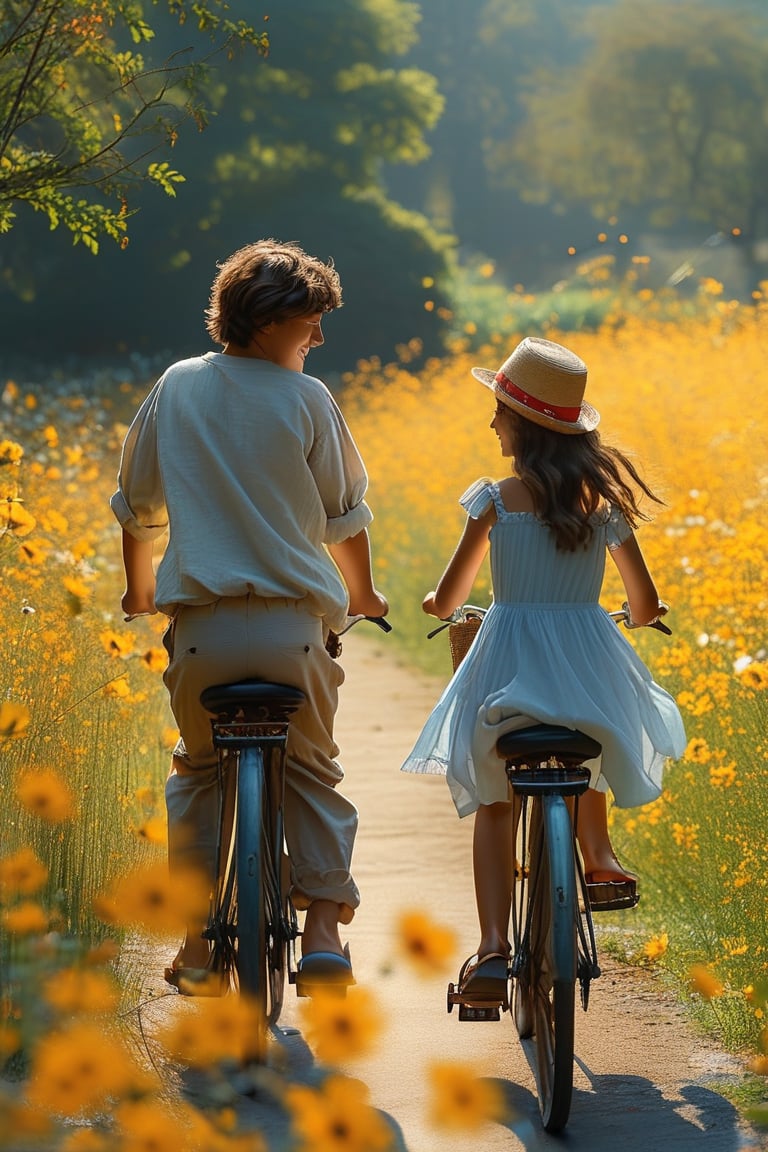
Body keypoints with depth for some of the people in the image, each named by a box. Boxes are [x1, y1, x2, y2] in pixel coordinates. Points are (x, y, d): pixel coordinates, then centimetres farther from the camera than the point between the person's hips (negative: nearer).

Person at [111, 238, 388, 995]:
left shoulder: (176, 388, 6)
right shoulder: (305, 400, -2)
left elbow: (136, 505, 16)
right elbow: (345, 515, 6)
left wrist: (139, 590, 33)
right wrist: (361, 594, 24)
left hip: (199, 623, 2)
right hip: (291, 625, -2)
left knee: (197, 771, 20)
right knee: (310, 771, 15)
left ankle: (197, 941, 16)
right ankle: (322, 926, 3)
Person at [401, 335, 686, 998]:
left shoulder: (497, 502, -6)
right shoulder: (605, 497, 3)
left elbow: (447, 601, 0)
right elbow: (646, 605, 9)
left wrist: (437, 603, 24)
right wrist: (642, 612, 33)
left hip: (510, 660, -3)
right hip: (592, 662, 3)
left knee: (493, 807, 12)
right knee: (584, 744, 39)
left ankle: (492, 951, -4)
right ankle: (600, 860, 29)